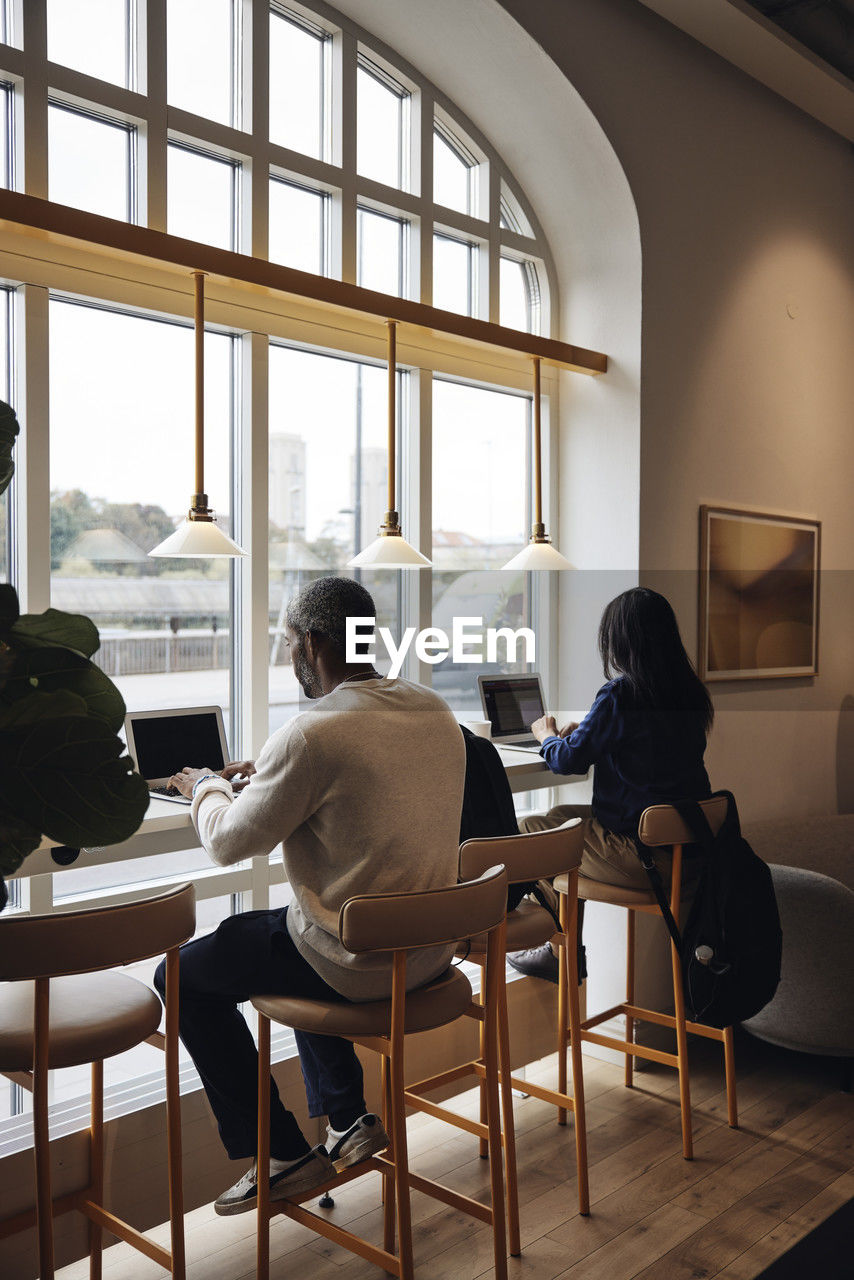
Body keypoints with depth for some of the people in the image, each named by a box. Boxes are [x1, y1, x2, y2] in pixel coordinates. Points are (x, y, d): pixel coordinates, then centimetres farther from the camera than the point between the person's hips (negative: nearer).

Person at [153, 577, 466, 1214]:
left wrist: (207, 786, 9)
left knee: (182, 976, 13)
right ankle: (349, 1118, 35)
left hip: (358, 963, -8)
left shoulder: (312, 733, -24)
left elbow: (230, 842, -12)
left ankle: (285, 1155, 18)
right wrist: (265, 778, 19)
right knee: (294, 930, 35)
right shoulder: (436, 711, 0)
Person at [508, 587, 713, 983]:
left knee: (528, 829, 12)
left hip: (642, 853, -8)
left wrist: (547, 736, 13)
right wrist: (582, 733, 25)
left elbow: (568, 760, -8)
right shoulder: (689, 691, 5)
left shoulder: (620, 694, -19)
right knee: (560, 815, 25)